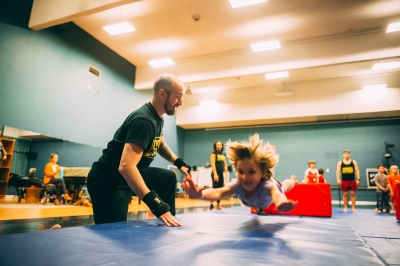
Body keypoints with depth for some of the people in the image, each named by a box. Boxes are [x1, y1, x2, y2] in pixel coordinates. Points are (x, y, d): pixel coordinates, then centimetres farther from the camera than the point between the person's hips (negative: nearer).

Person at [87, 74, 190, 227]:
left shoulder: (158, 118, 4)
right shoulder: (144, 120, -26)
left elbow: (159, 144, 27)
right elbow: (126, 167, -38)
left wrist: (178, 162, 13)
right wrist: (156, 204, -41)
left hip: (130, 175, 10)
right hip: (108, 181, -10)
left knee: (168, 178, 14)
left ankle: (168, 223, 18)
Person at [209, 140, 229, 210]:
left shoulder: (223, 155, 17)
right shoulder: (213, 154, -3)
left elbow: (225, 165, 18)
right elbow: (213, 164, -12)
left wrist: (226, 173, 10)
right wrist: (215, 174, -20)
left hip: (221, 173, 7)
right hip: (216, 173, -7)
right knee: (215, 188, -14)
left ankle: (218, 205, 15)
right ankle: (211, 203, -15)